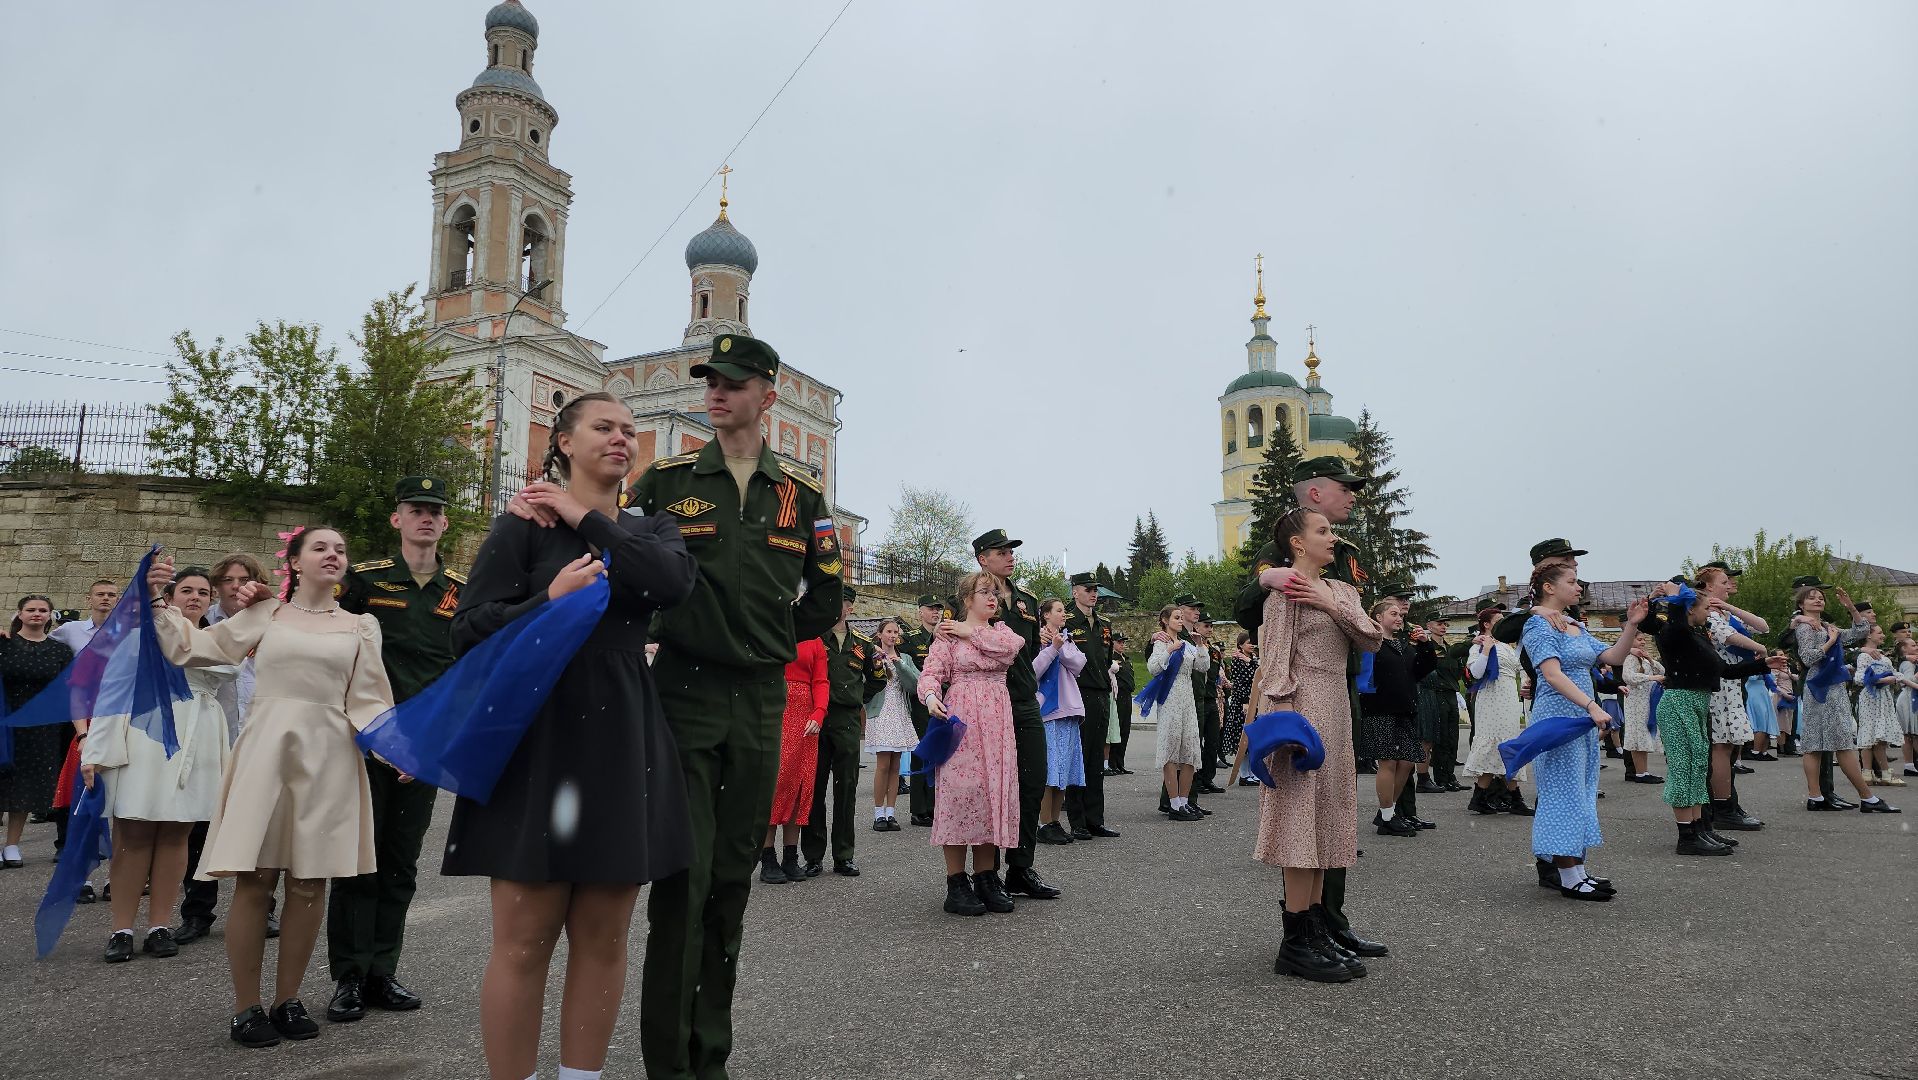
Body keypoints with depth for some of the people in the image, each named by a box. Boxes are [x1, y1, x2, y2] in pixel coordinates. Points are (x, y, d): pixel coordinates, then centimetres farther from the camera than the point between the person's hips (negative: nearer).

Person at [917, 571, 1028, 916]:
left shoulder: (1002, 630, 17)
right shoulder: (949, 634, 3)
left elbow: (1011, 646, -6)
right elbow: (931, 672, -5)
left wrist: (971, 632, -3)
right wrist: (930, 696, -26)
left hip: (997, 722, 5)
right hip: (960, 719, -5)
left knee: (994, 791, 4)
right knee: (961, 790, -10)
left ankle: (986, 879, 13)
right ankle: (956, 884, -3)